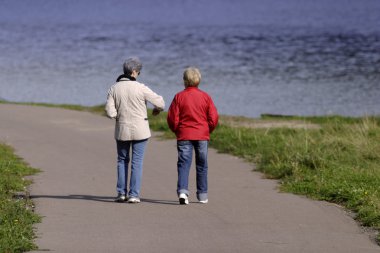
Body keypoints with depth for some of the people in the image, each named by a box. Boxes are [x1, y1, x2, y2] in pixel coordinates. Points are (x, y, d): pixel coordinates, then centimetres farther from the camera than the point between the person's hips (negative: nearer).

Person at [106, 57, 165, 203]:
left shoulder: (114, 89, -4)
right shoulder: (140, 88, -13)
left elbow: (110, 112, -8)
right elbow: (160, 102, -10)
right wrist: (157, 109, 13)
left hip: (122, 130, 3)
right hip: (140, 130, -3)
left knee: (122, 160, 16)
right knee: (137, 162, 3)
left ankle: (121, 193, 12)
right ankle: (134, 195, 0)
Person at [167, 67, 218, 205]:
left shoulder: (179, 97, -4)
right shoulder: (205, 96, -1)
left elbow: (172, 118, -4)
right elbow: (213, 118, -2)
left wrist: (177, 131, 13)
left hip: (184, 136, -1)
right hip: (202, 136, 1)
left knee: (184, 164, -3)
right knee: (201, 166, 11)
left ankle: (182, 191, -22)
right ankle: (202, 195, 16)